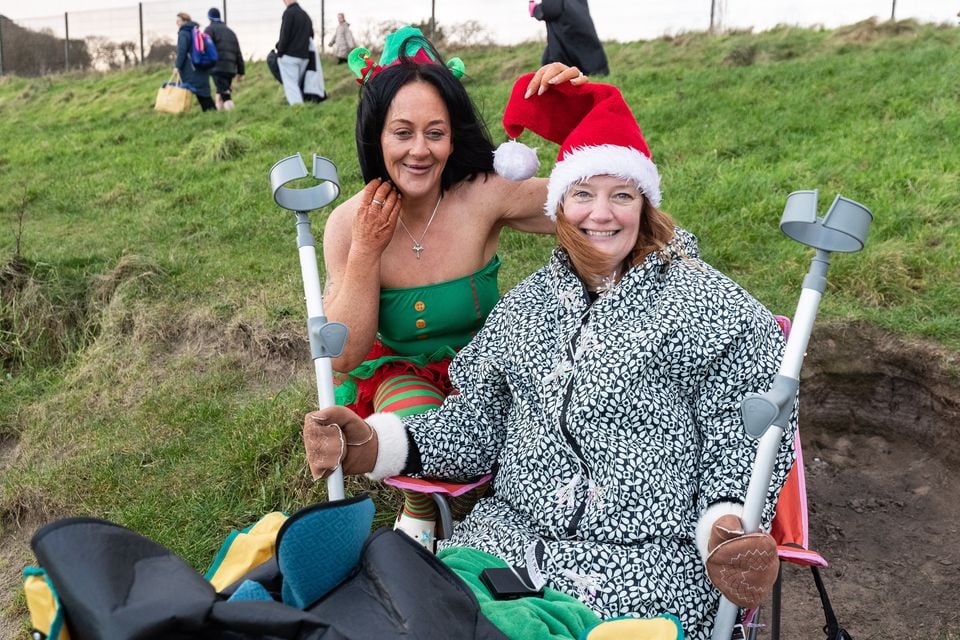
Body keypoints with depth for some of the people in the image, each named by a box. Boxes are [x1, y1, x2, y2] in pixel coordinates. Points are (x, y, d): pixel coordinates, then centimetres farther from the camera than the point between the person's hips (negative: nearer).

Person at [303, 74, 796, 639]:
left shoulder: (708, 303, 1)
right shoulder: (525, 305, 13)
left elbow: (744, 434, -2)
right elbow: (477, 422, 12)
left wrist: (727, 528, -20)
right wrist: (375, 446, -3)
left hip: (650, 555, -2)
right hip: (512, 533, 3)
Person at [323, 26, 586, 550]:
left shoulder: (484, 196, -20)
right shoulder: (349, 224, -15)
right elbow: (344, 357, -14)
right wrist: (365, 252, -25)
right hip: (399, 374, 0)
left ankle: (466, 503, 7)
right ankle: (419, 507, 4)